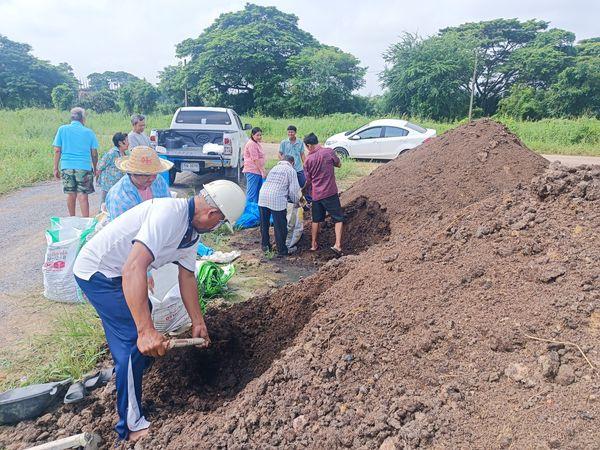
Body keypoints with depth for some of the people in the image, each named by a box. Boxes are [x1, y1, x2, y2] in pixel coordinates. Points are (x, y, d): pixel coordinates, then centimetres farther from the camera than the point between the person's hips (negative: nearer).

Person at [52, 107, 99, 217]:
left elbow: (57, 150, 2)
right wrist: (95, 168, 17)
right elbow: (94, 153, 4)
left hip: (67, 167, 2)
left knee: (71, 194, 12)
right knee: (83, 196, -3)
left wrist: (56, 168, 7)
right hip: (84, 167, -2)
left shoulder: (62, 129, 4)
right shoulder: (89, 132, 2)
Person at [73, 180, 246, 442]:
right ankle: (133, 426, 4)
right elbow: (133, 268, -43)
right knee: (134, 342, -11)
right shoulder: (169, 213, -33)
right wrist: (146, 331, -47)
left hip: (119, 272, 10)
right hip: (97, 271, -10)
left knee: (142, 311, 30)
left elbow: (187, 277, 9)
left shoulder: (191, 230, -2)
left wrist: (198, 322, 13)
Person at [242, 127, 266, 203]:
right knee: (251, 193, -8)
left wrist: (263, 171, 20)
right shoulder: (251, 144, -13)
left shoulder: (257, 144, 19)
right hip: (252, 171, -10)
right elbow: (255, 159, -17)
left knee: (258, 192, 13)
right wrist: (262, 171, -17)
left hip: (258, 171, 10)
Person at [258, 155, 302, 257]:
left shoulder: (274, 168, 27)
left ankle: (265, 245, 33)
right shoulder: (291, 170, 8)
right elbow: (294, 190, 1)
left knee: (264, 224, 19)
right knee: (280, 226, 4)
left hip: (262, 197, 6)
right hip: (277, 199, -6)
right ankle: (282, 251, 13)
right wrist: (296, 201, 20)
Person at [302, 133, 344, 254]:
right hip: (330, 193, -3)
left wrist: (303, 190, 25)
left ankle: (314, 245, 24)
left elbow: (308, 180, 6)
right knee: (338, 218, 3)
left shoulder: (308, 159, -1)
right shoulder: (329, 152, -9)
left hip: (316, 194, 3)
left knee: (316, 220, 18)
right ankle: (338, 244, -10)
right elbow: (339, 164, 7)